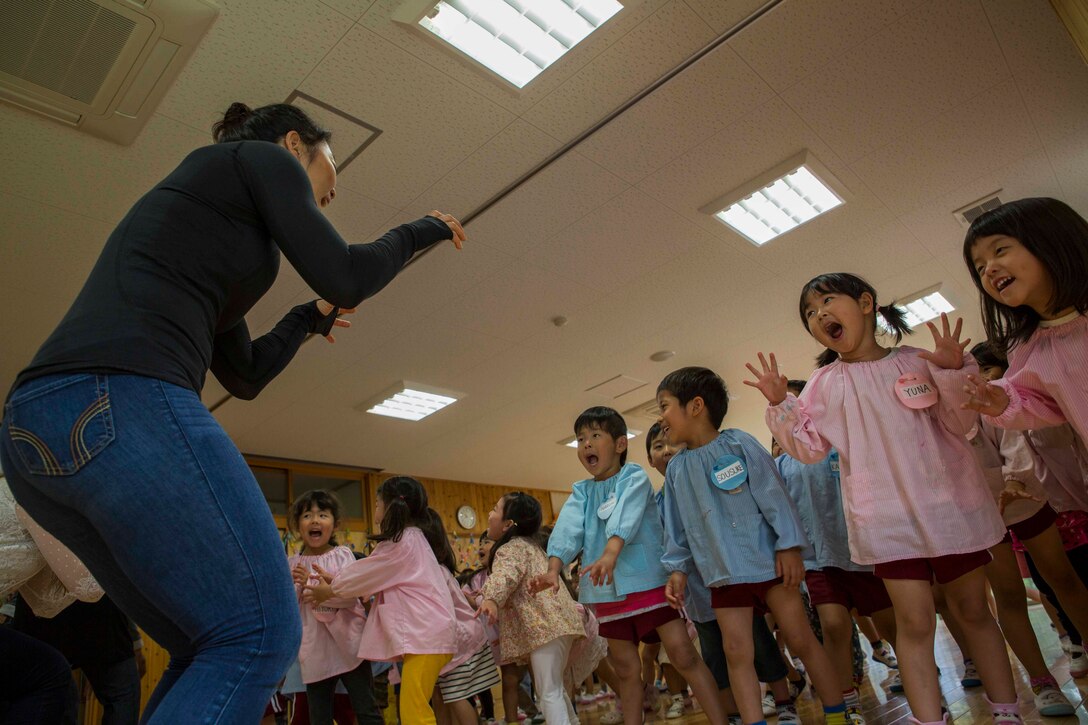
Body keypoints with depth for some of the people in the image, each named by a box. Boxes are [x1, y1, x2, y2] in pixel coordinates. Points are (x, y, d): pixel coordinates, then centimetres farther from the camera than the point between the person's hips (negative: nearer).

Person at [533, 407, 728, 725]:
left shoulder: (634, 477, -4)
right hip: (608, 591, 5)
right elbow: (568, 529, -7)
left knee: (683, 654, -7)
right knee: (626, 668, 13)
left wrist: (610, 554, -41)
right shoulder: (580, 491, 9)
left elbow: (626, 517, -24)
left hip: (649, 580, -4)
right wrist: (553, 569, -24)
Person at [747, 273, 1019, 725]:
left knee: (973, 610, 14)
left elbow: (960, 424, 0)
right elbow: (808, 448, -1)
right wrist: (780, 405, -14)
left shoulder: (916, 361, 0)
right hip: (888, 516, -1)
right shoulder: (826, 383, 1)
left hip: (948, 504, 1)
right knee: (914, 621, -1)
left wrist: (953, 373, -15)